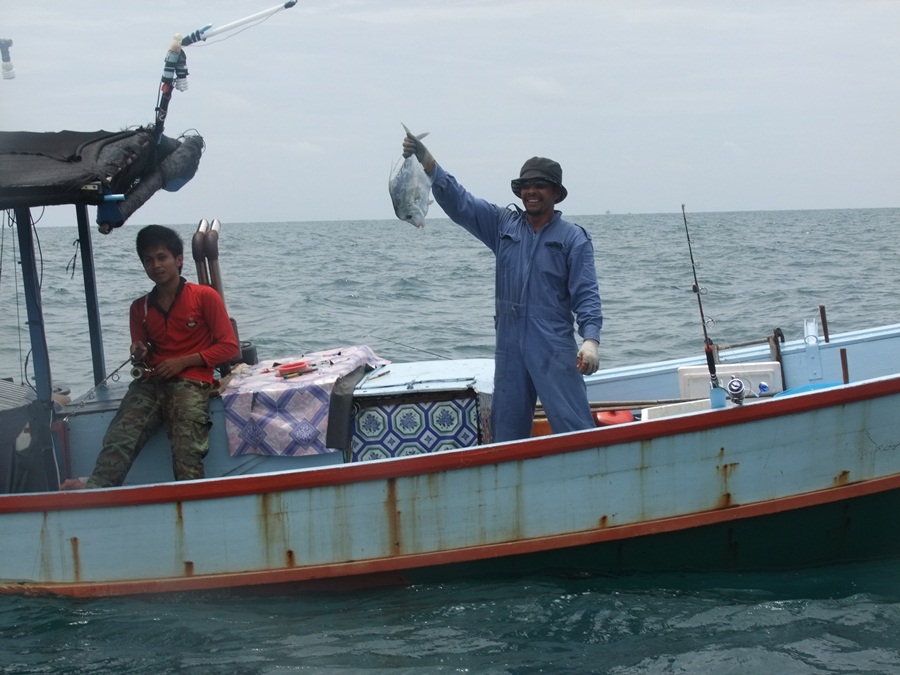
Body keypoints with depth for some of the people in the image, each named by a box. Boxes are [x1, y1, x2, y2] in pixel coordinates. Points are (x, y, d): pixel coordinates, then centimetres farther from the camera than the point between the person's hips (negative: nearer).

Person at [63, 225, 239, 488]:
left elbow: (229, 346, 3)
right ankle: (96, 489, -51)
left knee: (186, 452, -30)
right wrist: (140, 356, 5)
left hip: (190, 382, -3)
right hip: (151, 382, 3)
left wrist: (182, 362, -5)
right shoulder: (140, 308, 22)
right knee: (119, 438, -28)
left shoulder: (205, 297, 7)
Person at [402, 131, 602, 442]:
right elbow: (459, 202, 5)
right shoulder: (502, 225, 12)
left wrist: (590, 338, -17)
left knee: (575, 426, -10)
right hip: (509, 347, 4)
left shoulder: (573, 238, 2)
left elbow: (586, 294, -4)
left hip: (555, 348, -4)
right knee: (506, 428, 8)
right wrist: (427, 163, -8)